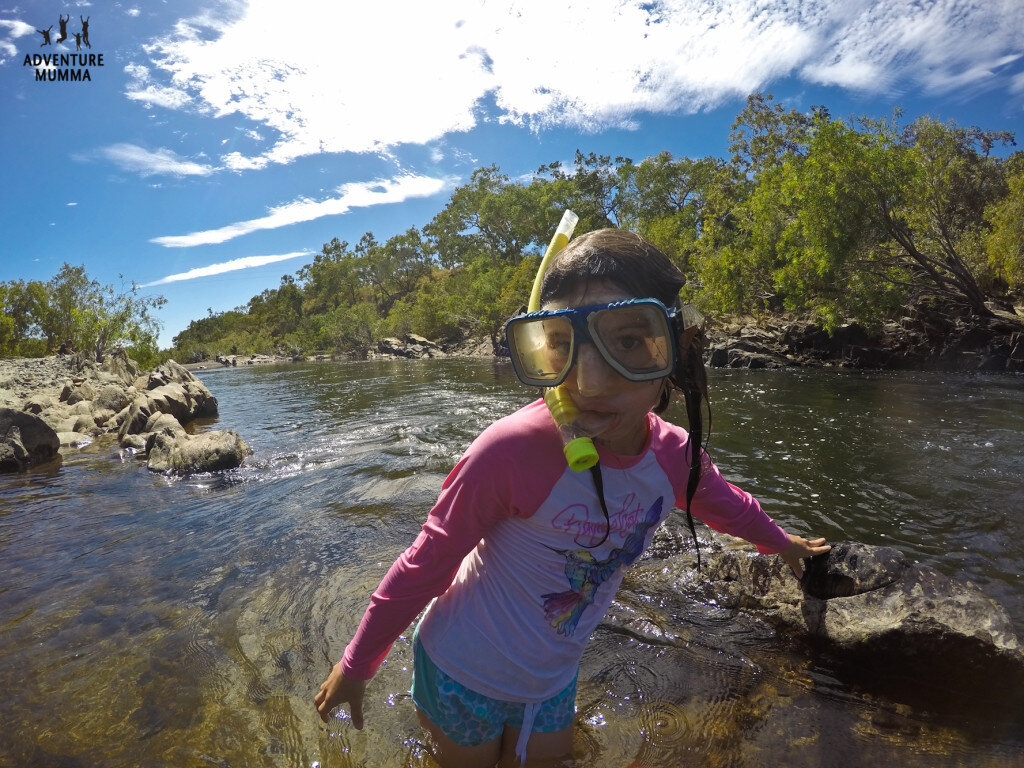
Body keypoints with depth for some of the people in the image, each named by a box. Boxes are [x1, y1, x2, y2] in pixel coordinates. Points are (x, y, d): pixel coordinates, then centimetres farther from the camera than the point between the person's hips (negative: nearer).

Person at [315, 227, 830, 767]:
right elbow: (427, 562, -21)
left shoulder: (676, 458, -17)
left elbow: (726, 504, 6)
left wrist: (781, 541, 26)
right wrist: (356, 664, -9)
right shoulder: (513, 450, -34)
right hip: (463, 678, -4)